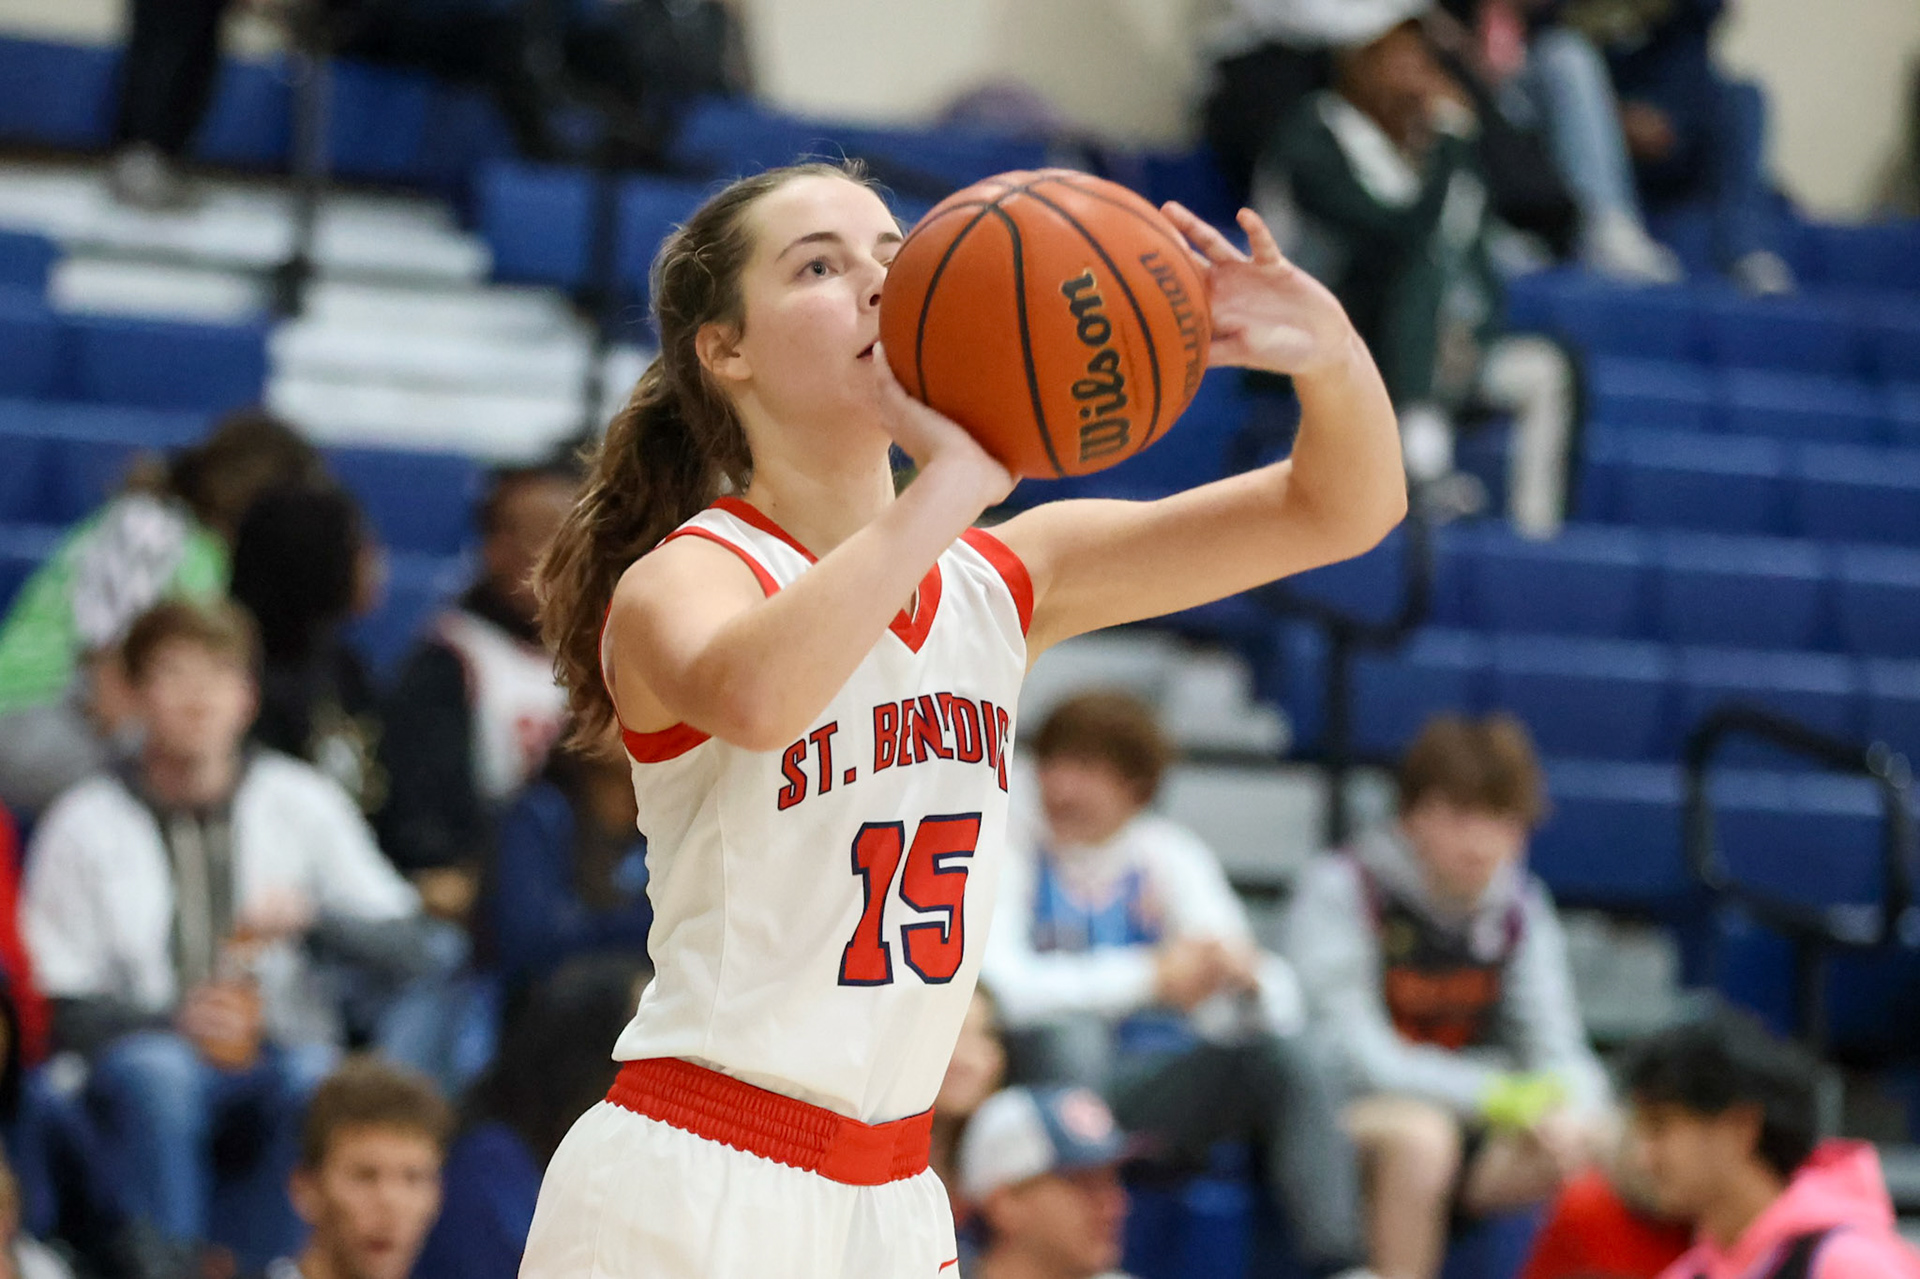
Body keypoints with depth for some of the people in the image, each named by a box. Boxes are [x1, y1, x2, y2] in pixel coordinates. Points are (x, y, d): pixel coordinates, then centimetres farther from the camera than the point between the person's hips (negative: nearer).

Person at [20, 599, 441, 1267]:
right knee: (156, 1071, -36)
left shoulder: (301, 802, 9)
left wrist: (313, 919, -15)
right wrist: (175, 1020, -17)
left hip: (282, 1057, 1)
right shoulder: (85, 823, 5)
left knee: (318, 1083, -34)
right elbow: (57, 1006, 0)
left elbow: (409, 949, 5)